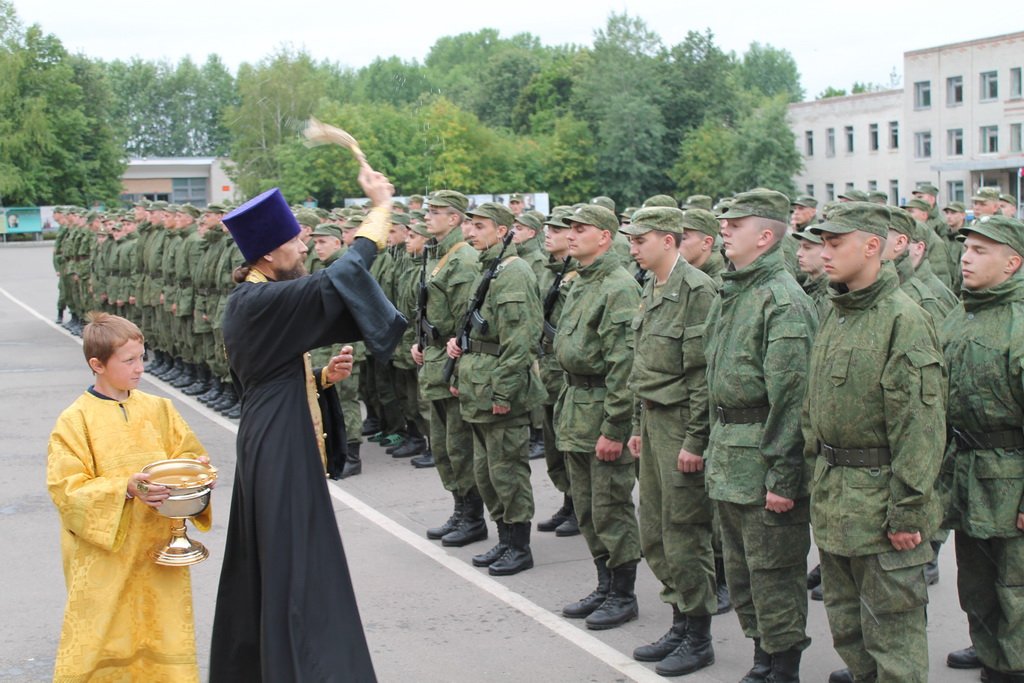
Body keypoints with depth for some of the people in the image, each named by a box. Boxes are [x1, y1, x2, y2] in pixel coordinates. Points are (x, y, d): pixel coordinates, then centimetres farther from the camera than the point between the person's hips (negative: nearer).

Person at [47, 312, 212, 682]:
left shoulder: (159, 409, 7)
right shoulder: (75, 421, -7)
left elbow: (189, 455, 14)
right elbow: (67, 489, -11)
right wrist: (125, 489, -22)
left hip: (159, 548, 4)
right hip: (103, 557, -4)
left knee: (165, 627, 8)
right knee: (97, 636, 0)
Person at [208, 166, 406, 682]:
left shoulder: (250, 302, 12)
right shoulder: (262, 302, -19)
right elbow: (341, 277, -28)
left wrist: (323, 377, 5)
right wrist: (380, 208, -18)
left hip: (271, 447, 10)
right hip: (281, 453, -10)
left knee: (266, 563, 19)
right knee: (296, 568, -6)